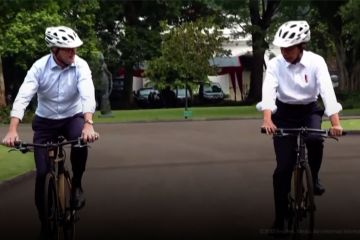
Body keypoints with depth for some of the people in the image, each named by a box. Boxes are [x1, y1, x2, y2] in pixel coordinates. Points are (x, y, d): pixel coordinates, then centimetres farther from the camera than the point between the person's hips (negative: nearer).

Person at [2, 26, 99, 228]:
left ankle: (77, 184, -7)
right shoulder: (40, 67, -18)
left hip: (73, 117, 0)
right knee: (42, 172, -5)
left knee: (81, 141, -35)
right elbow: (23, 97, -26)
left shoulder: (80, 66, -18)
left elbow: (87, 95, -31)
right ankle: (45, 222, 13)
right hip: (45, 121, 0)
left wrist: (88, 124, -49)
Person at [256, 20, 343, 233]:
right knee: (283, 167, -7)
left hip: (309, 110, 0)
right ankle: (280, 219, 4)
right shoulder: (275, 64, -16)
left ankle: (313, 177, -1)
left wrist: (335, 122, -40)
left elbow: (327, 90, -26)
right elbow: (268, 91, -28)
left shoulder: (316, 62, -16)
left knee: (315, 140, -33)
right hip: (285, 113, 0)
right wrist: (267, 119, -46)